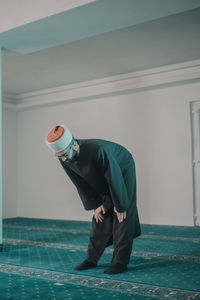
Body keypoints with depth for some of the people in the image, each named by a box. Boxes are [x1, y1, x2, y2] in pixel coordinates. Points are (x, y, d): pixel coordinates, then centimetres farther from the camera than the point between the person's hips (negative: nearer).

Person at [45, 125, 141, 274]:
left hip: (123, 171, -5)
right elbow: (81, 184, -7)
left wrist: (120, 205, -21)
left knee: (122, 217, -10)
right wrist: (95, 205, -4)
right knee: (101, 217, 4)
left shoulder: (98, 150, -42)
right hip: (103, 181, 6)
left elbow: (115, 179, -32)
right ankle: (91, 259, 10)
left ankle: (120, 261, -5)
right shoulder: (65, 160, -20)